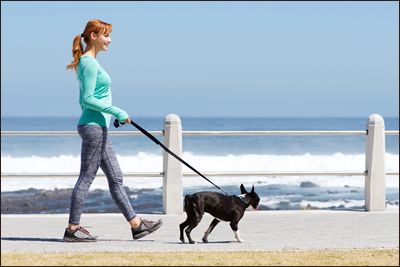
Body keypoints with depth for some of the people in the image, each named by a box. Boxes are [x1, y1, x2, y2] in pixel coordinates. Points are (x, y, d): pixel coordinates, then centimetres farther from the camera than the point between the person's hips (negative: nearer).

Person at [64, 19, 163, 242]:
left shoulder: (90, 61, 17)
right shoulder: (89, 63, -14)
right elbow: (88, 99, -20)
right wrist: (117, 112, -19)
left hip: (97, 127, 10)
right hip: (94, 126, -10)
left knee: (116, 177, 10)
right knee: (87, 177, -5)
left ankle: (136, 224, 13)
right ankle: (73, 229, 0)